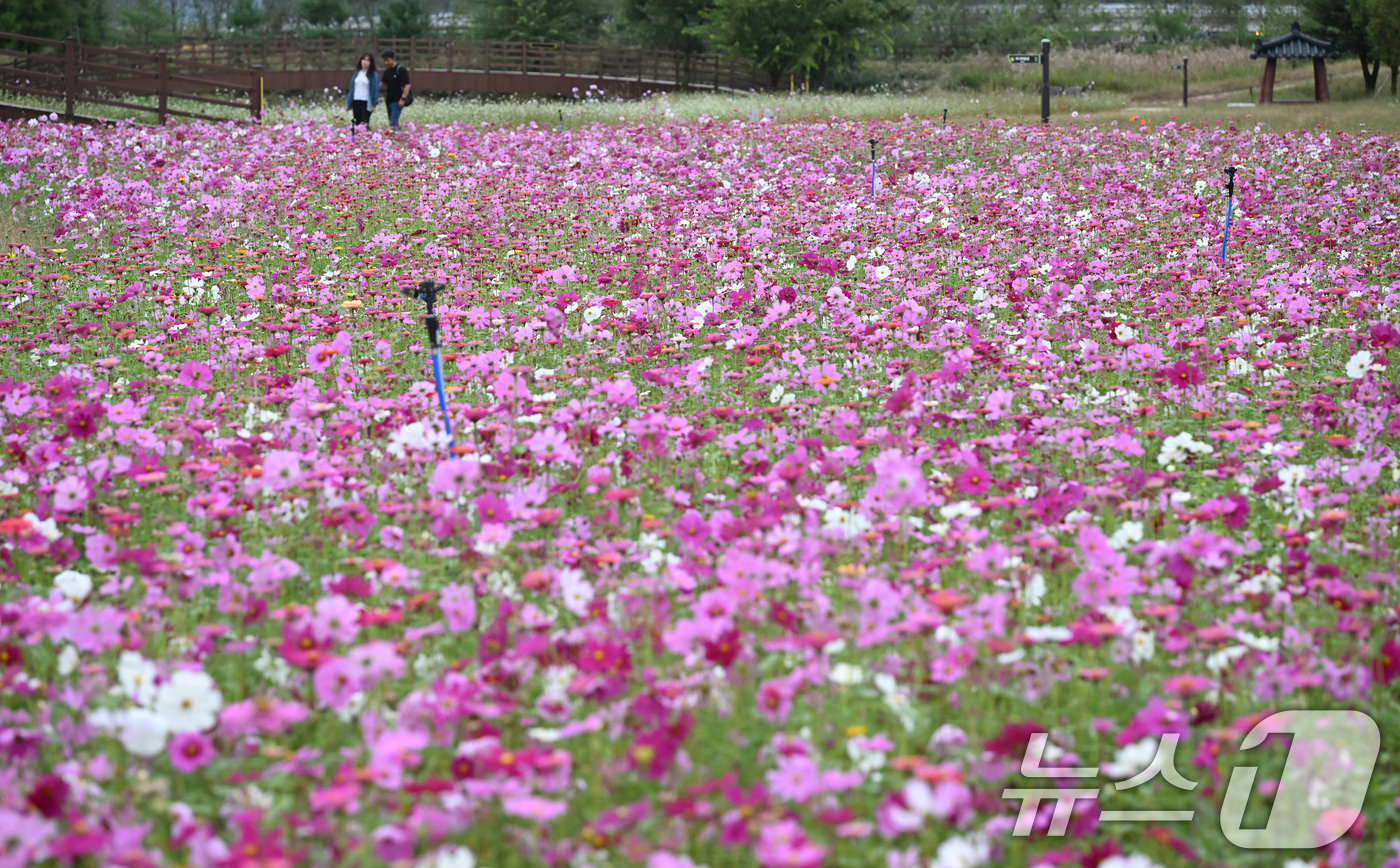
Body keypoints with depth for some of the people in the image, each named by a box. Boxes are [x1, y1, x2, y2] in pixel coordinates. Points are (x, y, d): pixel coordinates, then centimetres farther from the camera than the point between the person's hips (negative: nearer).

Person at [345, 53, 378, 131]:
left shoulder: (374, 75, -2)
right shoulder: (356, 74, 12)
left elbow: (375, 89, -4)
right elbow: (351, 89, 15)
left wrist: (374, 104, -9)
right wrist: (348, 104, 12)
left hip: (367, 103, -5)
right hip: (356, 102, 5)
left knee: (364, 124, -10)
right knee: (357, 124, 6)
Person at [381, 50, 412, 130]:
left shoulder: (401, 70, -10)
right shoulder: (387, 71, 12)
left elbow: (407, 85, -16)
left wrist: (403, 99, -21)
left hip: (397, 101, -8)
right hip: (389, 101, 8)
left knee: (393, 123, -15)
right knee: (391, 123, 10)